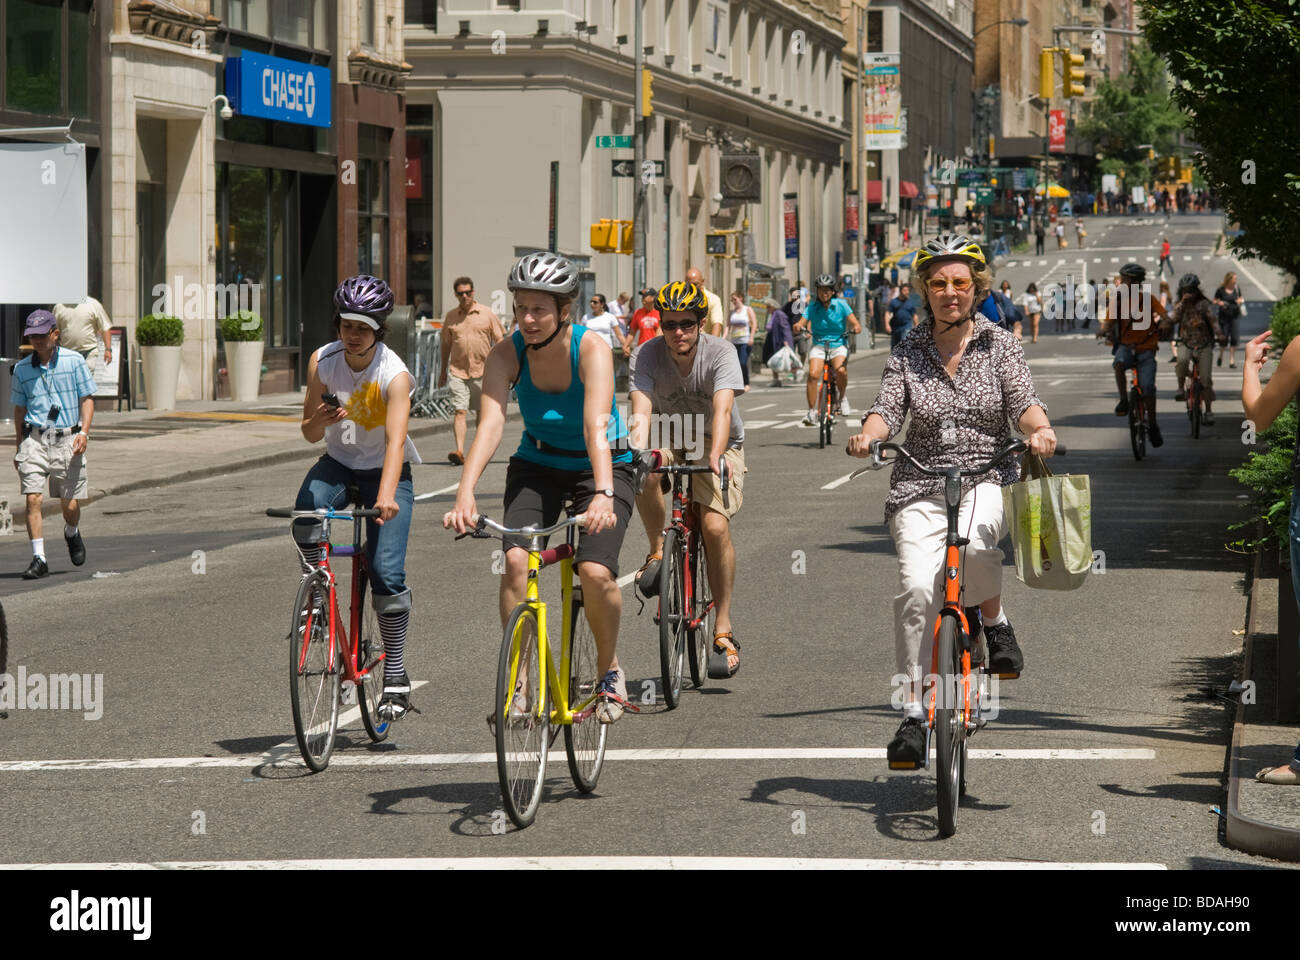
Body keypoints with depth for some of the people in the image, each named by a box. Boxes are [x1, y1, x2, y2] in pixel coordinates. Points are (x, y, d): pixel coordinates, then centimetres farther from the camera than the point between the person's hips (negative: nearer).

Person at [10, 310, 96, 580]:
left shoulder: (74, 361, 1)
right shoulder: (22, 368, 8)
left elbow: (87, 399, 3)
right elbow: (19, 409, 17)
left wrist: (83, 431, -11)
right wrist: (18, 447, 16)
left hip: (67, 439, -1)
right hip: (34, 438, 1)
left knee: (70, 504, 4)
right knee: (32, 499, -12)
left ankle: (72, 533, 38)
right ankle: (39, 559, -9)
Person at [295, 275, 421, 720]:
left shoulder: (395, 374, -23)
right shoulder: (322, 361, -11)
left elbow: (395, 439, -36)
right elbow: (309, 433, -5)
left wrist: (386, 496, -51)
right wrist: (322, 420, -30)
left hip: (385, 470, -3)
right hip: (338, 463, 3)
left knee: (387, 573, -15)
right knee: (306, 515, -31)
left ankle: (396, 677, -3)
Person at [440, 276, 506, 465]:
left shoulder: (486, 314, 2)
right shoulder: (451, 316, 7)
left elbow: (499, 340, 5)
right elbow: (446, 345, 16)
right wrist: (443, 371, 17)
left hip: (482, 371, 0)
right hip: (458, 371, 0)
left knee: (481, 412, 9)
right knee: (460, 411, -11)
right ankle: (459, 451, -20)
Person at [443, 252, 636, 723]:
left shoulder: (592, 348, -25)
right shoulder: (507, 353, -17)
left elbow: (596, 426, -38)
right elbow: (490, 424, -28)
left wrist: (603, 495, -53)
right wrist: (465, 494, -43)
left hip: (602, 467, -3)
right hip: (537, 466, 3)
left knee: (595, 571, -22)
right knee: (516, 559, -22)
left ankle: (609, 668, 4)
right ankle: (519, 678, -11)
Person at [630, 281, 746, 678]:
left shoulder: (720, 354, -21)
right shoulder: (649, 355, -16)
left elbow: (722, 410, -34)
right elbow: (640, 412, -27)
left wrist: (715, 458, -50)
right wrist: (638, 453, -46)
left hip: (719, 446, -2)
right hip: (672, 441, 2)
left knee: (715, 525, -22)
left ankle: (724, 630, -11)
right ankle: (657, 551, -11)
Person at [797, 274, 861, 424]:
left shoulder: (840, 305, -1)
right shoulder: (812, 307, 3)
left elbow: (856, 324, -6)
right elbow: (802, 323, -5)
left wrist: (856, 328, -29)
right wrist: (798, 326, -29)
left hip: (838, 345, -1)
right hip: (819, 346, 1)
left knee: (841, 371, -31)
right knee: (813, 374, -25)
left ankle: (842, 398, -1)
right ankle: (811, 412, -16)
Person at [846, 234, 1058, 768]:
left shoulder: (999, 344, 6)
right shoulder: (907, 354, 7)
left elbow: (1023, 402, -5)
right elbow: (888, 408, -3)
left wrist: (1040, 430, -28)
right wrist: (868, 434, -27)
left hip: (988, 478, -1)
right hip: (920, 486, 1)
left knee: (974, 544, -36)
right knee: (917, 587, -20)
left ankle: (994, 621, -3)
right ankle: (913, 715, -12)